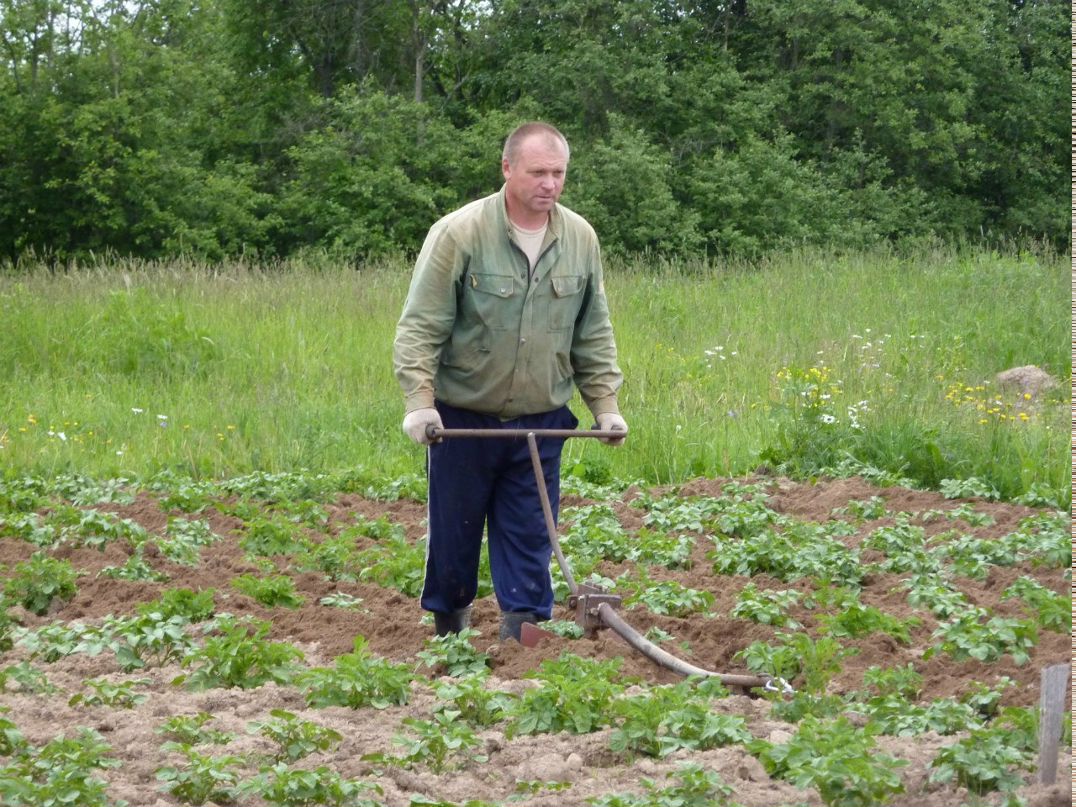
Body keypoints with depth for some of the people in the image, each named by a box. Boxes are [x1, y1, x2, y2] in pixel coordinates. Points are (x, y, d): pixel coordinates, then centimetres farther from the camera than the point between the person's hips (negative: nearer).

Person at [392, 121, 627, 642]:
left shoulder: (580, 239, 2)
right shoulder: (459, 234, -13)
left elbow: (594, 335, 12)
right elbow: (420, 327, -11)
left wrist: (605, 404, 8)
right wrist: (419, 401, -19)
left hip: (541, 424, 3)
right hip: (462, 419, -3)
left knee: (529, 540, 1)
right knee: (453, 534, 8)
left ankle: (524, 634, 5)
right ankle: (448, 630, 26)